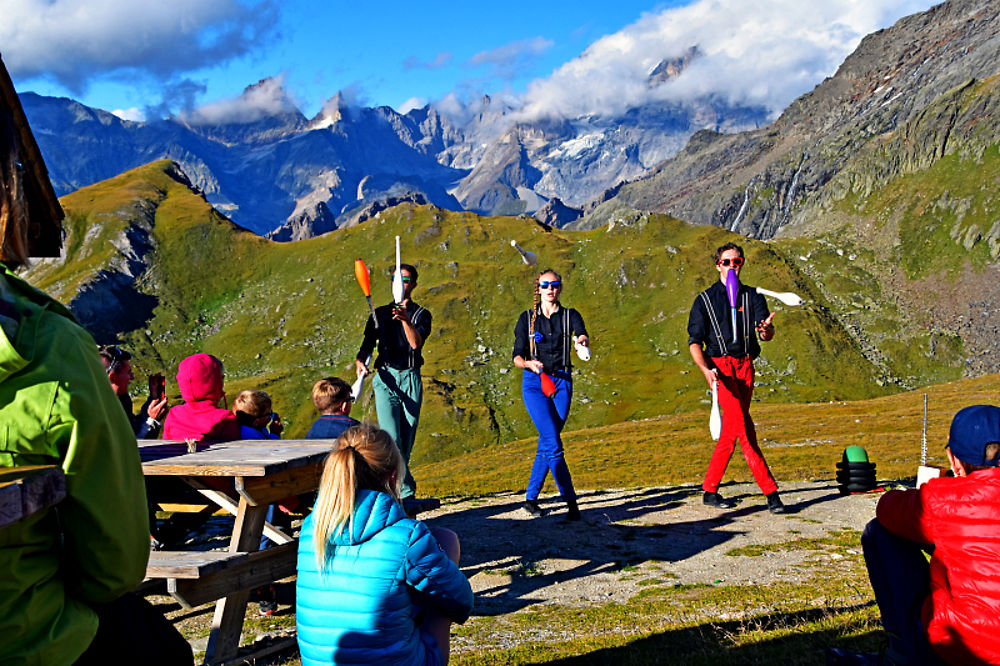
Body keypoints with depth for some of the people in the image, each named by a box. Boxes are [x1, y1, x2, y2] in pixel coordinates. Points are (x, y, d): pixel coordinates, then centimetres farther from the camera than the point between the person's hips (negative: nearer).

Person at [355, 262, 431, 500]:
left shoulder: (421, 314, 8)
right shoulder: (380, 313, 15)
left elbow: (416, 343, -10)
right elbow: (367, 344, 7)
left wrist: (406, 320, -28)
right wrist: (360, 361, -15)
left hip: (411, 379, 0)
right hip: (386, 378, 0)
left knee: (407, 440, 1)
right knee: (391, 438, -15)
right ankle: (406, 489, -15)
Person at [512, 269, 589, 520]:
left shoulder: (570, 316, 6)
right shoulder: (527, 318, 6)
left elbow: (582, 335, -16)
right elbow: (517, 356, 3)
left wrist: (583, 340, -40)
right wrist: (529, 364, -20)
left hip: (561, 382, 2)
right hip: (535, 382, -1)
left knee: (546, 445, 3)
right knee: (553, 443, -15)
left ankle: (530, 498, 18)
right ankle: (571, 502, -12)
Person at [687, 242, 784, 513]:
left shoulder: (753, 297, 13)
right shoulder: (705, 300, 8)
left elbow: (767, 334, -2)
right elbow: (694, 341, 2)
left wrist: (766, 330, -28)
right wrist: (705, 369, -16)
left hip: (746, 368, 3)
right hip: (719, 366, -3)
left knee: (731, 431, 4)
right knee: (744, 428, -16)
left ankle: (710, 490, 15)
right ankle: (771, 493, -18)